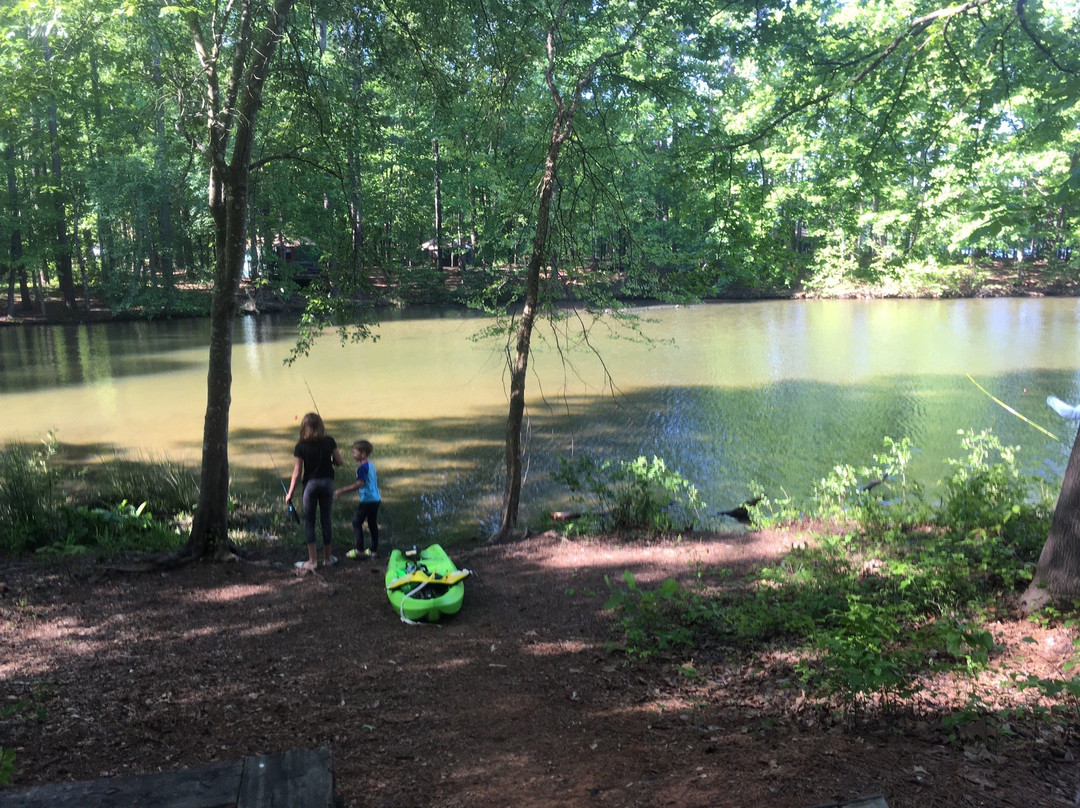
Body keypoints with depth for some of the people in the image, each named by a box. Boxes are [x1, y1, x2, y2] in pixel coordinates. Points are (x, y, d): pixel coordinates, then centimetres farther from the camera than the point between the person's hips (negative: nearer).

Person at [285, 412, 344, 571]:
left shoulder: (301, 446, -8)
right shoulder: (329, 442, -3)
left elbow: (297, 472, -7)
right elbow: (341, 462, 0)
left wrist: (290, 493, 1)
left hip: (310, 484, -2)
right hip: (327, 482, 2)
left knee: (309, 521, 6)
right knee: (326, 519, 12)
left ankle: (312, 560, 5)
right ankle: (327, 557, 21)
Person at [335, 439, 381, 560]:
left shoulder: (362, 467, -16)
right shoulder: (371, 465, 12)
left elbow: (359, 484, -24)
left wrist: (342, 491, -23)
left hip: (367, 499, -9)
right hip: (376, 499, 9)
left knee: (357, 522, -1)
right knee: (373, 524, 13)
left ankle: (359, 550, -3)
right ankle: (374, 550, 18)